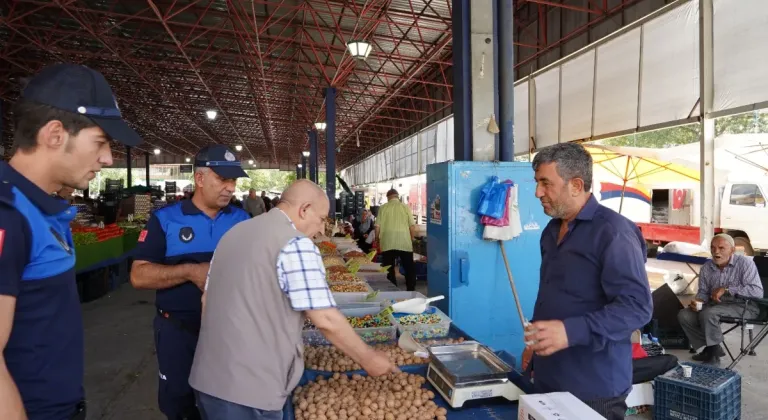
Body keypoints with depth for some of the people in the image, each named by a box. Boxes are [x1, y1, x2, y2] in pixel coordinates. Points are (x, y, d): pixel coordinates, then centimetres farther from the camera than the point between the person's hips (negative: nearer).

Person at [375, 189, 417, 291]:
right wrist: (411, 240, 15)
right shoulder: (405, 207, 3)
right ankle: (411, 290, 12)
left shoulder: (383, 208, 4)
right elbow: (412, 226, 0)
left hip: (387, 243, 1)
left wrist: (377, 241, 17)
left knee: (389, 270, 10)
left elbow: (377, 227, 3)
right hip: (404, 243, 0)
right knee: (409, 269, 11)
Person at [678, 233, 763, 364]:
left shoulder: (745, 263, -13)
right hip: (716, 305, 6)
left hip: (744, 306, -6)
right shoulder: (706, 267, 2)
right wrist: (698, 301, -14)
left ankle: (713, 351, -10)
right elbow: (703, 292, 9)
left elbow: (757, 291, -22)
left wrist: (726, 289, -24)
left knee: (708, 313, -32)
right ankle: (711, 347, 3)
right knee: (684, 315, -12)